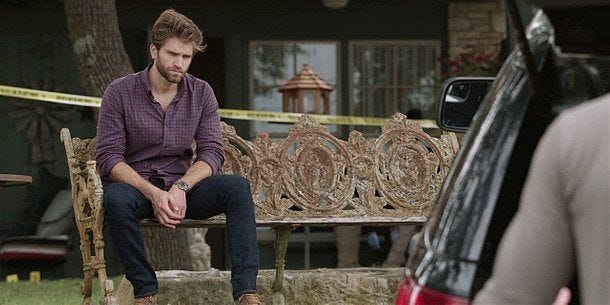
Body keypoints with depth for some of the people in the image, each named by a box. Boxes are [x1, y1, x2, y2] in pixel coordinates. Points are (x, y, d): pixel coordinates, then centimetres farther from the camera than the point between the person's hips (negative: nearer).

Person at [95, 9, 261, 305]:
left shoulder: (201, 93, 3)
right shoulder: (120, 92, -6)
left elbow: (212, 152, -3)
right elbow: (108, 158, -10)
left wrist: (181, 188, -23)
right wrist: (153, 194, -25)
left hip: (183, 185, 3)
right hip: (135, 186, -3)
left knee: (237, 186, -25)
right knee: (116, 198, -38)